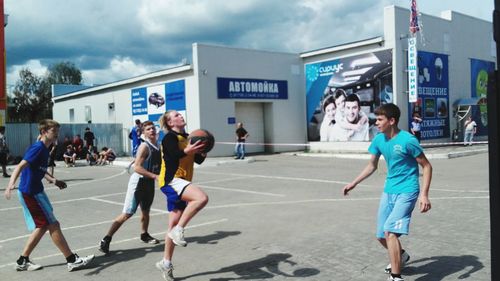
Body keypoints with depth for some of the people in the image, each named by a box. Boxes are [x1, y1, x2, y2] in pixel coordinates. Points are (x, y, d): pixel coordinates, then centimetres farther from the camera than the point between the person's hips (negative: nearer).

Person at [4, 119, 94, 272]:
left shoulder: (45, 149, 11)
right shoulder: (38, 148, -18)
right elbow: (21, 166, -29)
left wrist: (53, 180, 14)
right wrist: (11, 184, -43)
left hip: (35, 192, 10)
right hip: (30, 193, -10)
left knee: (43, 227, 16)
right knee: (53, 226, -6)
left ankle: (22, 261, 24)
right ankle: (72, 260, 1)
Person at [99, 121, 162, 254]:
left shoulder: (157, 147, 8)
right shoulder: (144, 146, -17)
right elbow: (137, 167, -25)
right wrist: (154, 176, -28)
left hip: (149, 183, 8)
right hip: (138, 182, -8)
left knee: (146, 210, 22)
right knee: (127, 213, -9)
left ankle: (144, 235, 41)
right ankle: (106, 239, -3)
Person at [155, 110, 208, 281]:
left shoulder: (187, 138, 16)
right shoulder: (170, 137, -7)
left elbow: (198, 160, 14)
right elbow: (174, 155, -23)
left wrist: (203, 152, -5)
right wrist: (187, 151, -39)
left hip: (181, 182, 9)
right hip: (171, 181, -9)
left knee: (174, 225, 11)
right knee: (202, 197, -31)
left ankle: (166, 262, 21)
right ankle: (178, 230, -19)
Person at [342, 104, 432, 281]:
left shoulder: (407, 140, -18)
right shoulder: (379, 140, 1)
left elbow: (427, 166, -12)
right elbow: (372, 166, 15)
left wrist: (424, 195, -21)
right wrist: (354, 183, 10)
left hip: (406, 191, -7)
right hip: (388, 191, 7)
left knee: (390, 231, -22)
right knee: (381, 236, 12)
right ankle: (401, 256, 43)